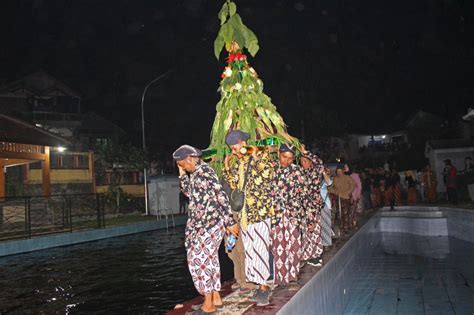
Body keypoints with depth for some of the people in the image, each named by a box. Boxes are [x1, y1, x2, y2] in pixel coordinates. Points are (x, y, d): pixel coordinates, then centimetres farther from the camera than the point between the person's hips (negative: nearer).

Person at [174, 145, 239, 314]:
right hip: (201, 224, 10)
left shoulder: (204, 171, -17)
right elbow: (188, 192, 27)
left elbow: (221, 196, -20)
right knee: (209, 259, 15)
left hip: (208, 224, -10)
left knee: (199, 260, -5)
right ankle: (216, 297, 26)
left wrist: (230, 222, -21)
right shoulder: (195, 173, 12)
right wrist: (182, 174, 14)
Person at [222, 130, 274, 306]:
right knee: (249, 250, 10)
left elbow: (269, 174, -21)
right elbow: (233, 185, 15)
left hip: (260, 211, -7)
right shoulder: (237, 163, 13)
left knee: (259, 249, -8)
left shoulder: (261, 156, -6)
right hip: (244, 213, 7)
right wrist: (226, 167, 6)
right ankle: (262, 286, 21)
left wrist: (256, 157, -18)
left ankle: (263, 287, 2)